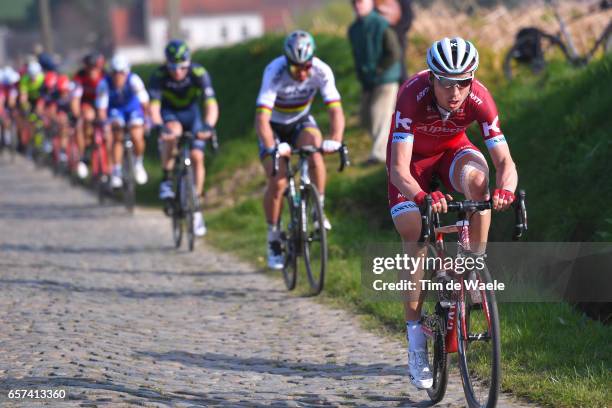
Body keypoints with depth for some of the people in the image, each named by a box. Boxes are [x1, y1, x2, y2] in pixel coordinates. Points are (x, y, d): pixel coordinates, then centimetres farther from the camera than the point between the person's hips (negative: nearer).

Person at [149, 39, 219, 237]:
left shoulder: (198, 73, -28)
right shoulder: (159, 76, -27)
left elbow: (211, 104, -35)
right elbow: (154, 106, -35)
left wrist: (208, 126, -53)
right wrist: (159, 126, -54)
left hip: (191, 112, 1)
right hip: (170, 113, -1)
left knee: (197, 157, -12)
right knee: (173, 131, -36)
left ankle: (196, 209, 1)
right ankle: (166, 180, -20)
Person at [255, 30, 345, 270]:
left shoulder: (321, 71, -26)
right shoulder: (275, 73, -34)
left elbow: (336, 110, -31)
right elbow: (261, 119, -41)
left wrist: (335, 140, -50)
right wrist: (272, 148, -58)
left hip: (300, 121, 2)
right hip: (274, 126, -2)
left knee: (314, 149, -31)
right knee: (277, 183, -14)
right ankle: (273, 240, 4)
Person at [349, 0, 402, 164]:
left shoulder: (382, 25, -13)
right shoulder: (353, 29, 9)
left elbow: (394, 54, -15)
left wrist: (378, 70, -14)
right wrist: (363, 80, 6)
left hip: (385, 78, -7)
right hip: (368, 81, 7)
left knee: (380, 114, -14)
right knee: (366, 117, 7)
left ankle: (379, 152, -13)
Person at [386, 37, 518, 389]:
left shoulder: (479, 99, -31)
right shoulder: (413, 96, -38)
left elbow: (505, 161, -31)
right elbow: (399, 169, -42)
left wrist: (506, 189, -55)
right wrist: (422, 197, -63)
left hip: (453, 149, 1)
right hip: (413, 155, -1)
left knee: (477, 177, -34)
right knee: (413, 239, -11)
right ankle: (417, 343, 0)